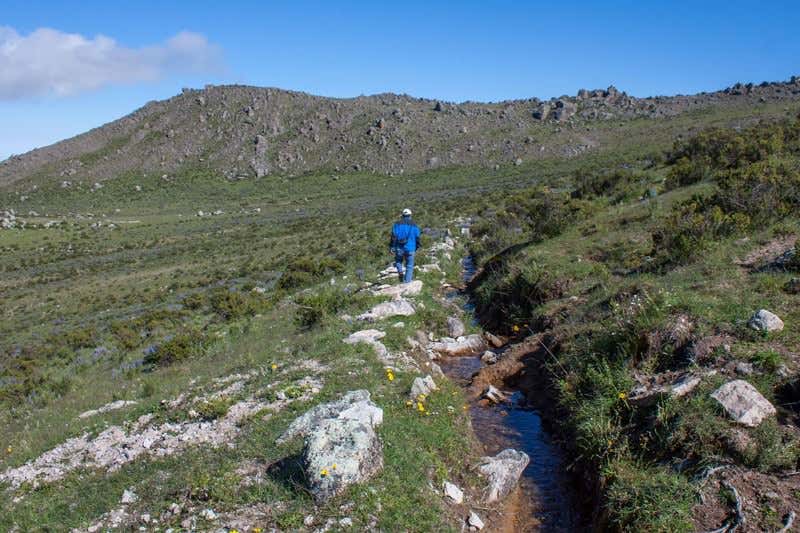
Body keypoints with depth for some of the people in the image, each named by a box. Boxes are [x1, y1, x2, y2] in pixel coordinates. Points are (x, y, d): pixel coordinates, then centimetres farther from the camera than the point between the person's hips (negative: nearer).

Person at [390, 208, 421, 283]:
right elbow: (417, 237, 5)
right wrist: (417, 247, 17)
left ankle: (400, 271, -2)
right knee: (409, 266, 7)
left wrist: (392, 247, 1)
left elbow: (393, 236, -2)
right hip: (410, 249, -1)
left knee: (398, 261, 25)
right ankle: (407, 282, 2)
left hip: (399, 248, 1)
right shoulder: (414, 225, 3)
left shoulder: (397, 224, 3)